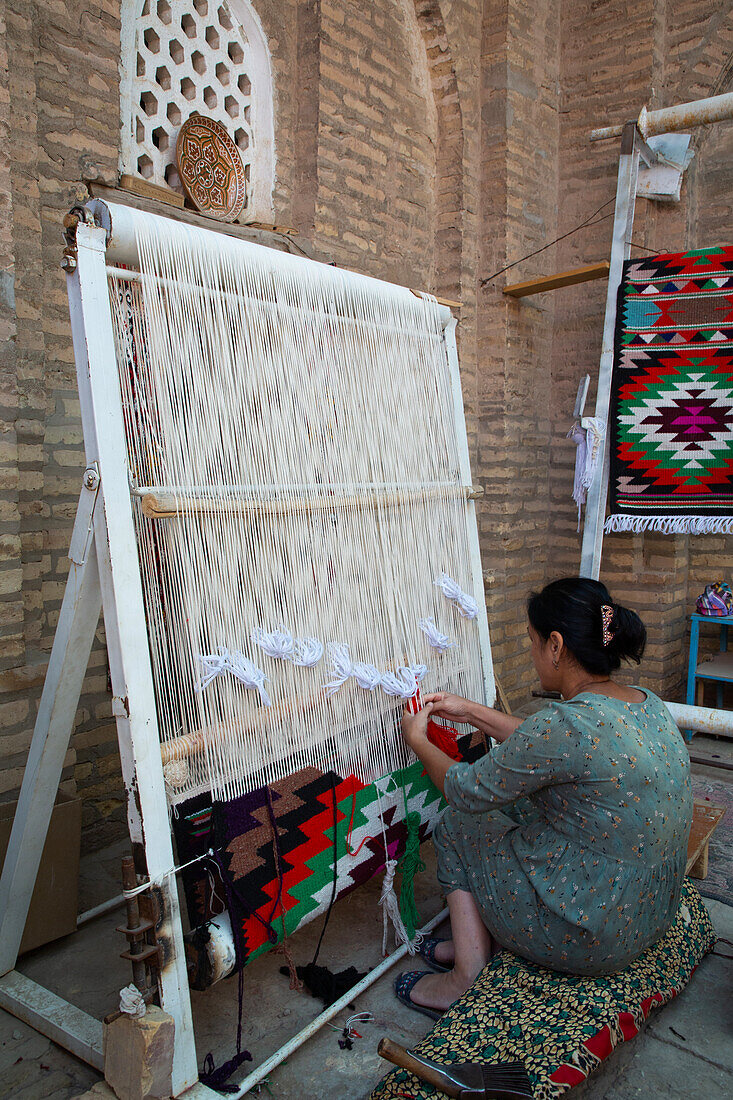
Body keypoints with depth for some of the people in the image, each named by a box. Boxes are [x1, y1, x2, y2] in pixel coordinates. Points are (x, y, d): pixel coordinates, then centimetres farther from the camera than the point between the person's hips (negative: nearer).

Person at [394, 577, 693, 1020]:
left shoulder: (566, 724, -29)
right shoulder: (646, 703, -2)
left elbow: (467, 791, -14)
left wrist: (417, 738, 4)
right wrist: (469, 711, 17)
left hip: (593, 941, -8)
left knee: (459, 825, 8)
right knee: (513, 802, 19)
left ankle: (467, 981, 18)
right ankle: (481, 943, 28)